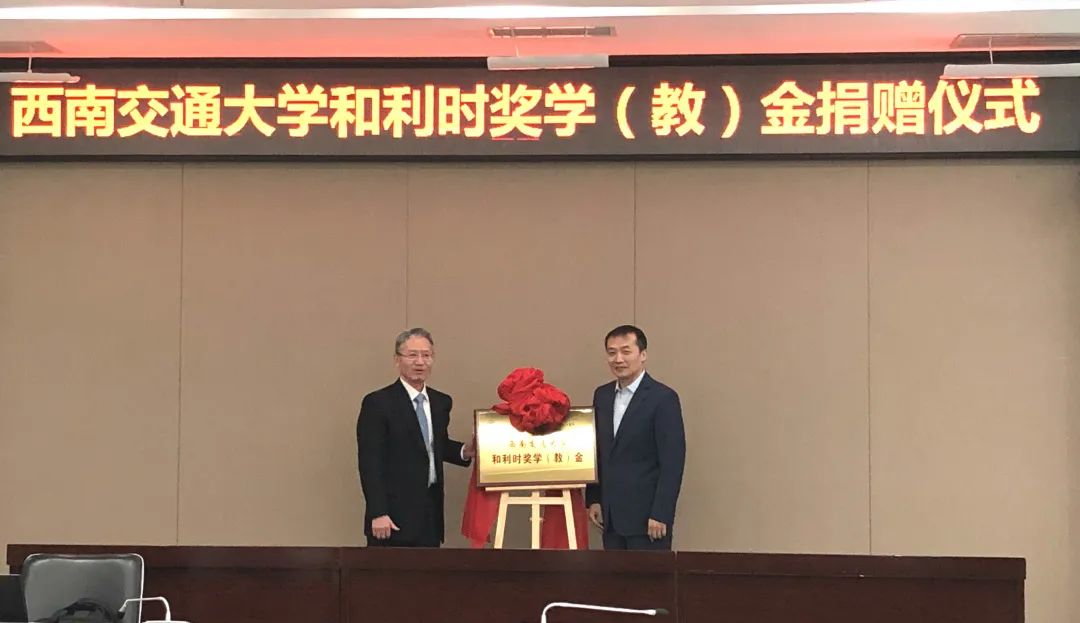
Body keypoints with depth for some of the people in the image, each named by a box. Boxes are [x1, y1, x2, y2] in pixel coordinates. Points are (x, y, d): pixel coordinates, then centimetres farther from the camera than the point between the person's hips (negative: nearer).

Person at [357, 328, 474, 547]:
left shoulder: (441, 403, 13)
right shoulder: (377, 403, -7)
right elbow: (370, 462, -11)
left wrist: (464, 451, 4)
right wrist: (378, 513, -17)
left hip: (431, 515, 6)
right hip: (394, 518, -6)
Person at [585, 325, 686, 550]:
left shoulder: (663, 398, -9)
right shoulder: (602, 396, 12)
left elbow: (672, 463, -12)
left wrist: (660, 515, -16)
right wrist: (593, 499, 10)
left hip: (647, 517, -6)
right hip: (611, 516, 6)